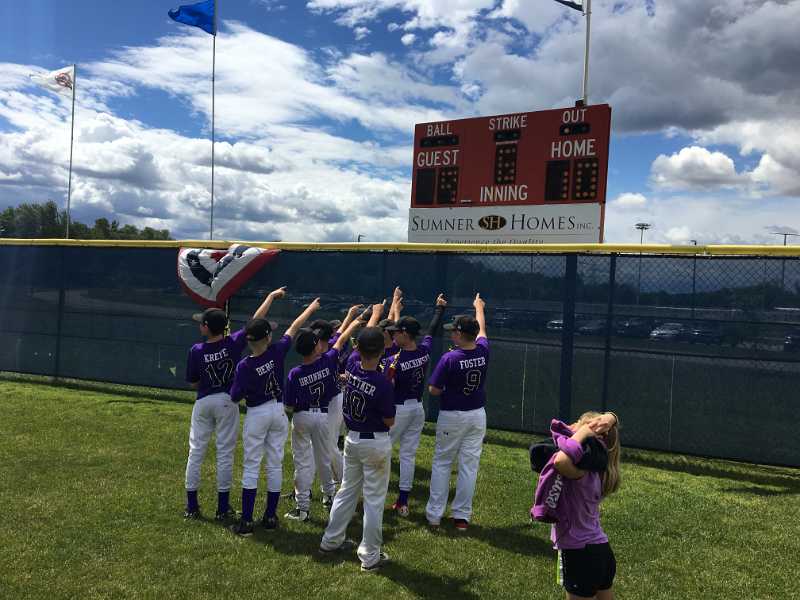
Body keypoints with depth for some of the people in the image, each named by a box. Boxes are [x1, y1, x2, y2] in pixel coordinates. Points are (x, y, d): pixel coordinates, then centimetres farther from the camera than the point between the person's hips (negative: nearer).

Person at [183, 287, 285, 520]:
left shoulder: (196, 351, -12)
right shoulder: (233, 343, -13)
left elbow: (193, 383, -2)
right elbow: (255, 321, -7)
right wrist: (271, 296, 3)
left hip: (203, 403, 0)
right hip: (227, 402, 0)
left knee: (196, 452, 11)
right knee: (225, 453, 6)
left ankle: (192, 506, 15)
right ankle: (223, 508, 11)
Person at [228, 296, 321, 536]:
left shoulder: (244, 366, -18)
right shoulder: (277, 352, -12)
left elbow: (235, 397, -10)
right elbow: (295, 327, 2)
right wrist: (311, 308, 15)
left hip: (256, 415, -3)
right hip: (278, 413, 3)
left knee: (251, 466, 4)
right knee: (275, 464, 11)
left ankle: (246, 521, 2)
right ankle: (270, 517, 17)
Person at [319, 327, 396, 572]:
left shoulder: (351, 370, -8)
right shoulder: (382, 384, -24)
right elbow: (389, 422, -13)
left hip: (352, 439, 6)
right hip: (376, 444, -6)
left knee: (347, 490, 22)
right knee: (374, 499, 5)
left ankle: (331, 540, 34)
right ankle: (370, 556, 13)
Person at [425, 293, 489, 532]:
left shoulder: (449, 359, -20)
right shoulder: (483, 352, -6)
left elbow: (433, 390, -16)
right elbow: (481, 329, 15)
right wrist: (479, 307, 33)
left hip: (452, 416, -4)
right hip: (477, 415, 4)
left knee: (441, 463, 10)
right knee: (469, 466, 8)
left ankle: (434, 514, 13)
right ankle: (462, 516, 14)